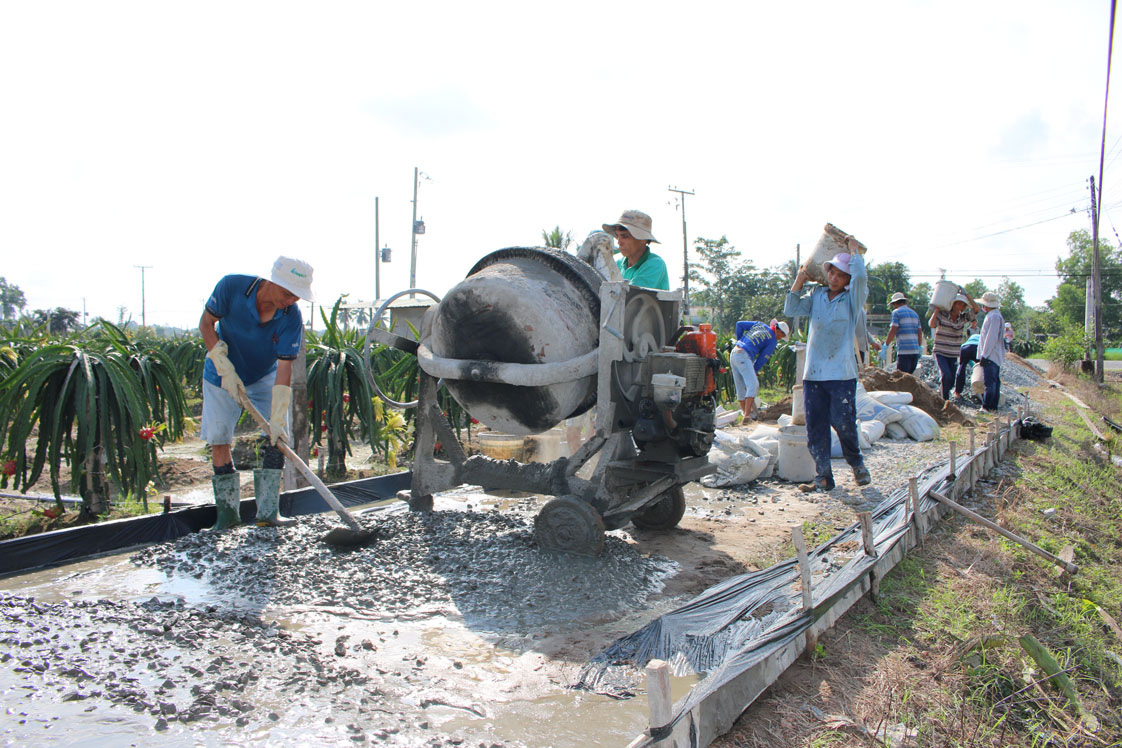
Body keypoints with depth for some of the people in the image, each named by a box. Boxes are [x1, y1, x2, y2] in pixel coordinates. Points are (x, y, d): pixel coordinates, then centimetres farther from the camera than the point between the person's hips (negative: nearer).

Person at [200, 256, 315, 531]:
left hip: (264, 377, 1)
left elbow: (284, 367, -26)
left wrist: (277, 418, -32)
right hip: (222, 374, -1)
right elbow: (206, 323, -12)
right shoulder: (231, 287, -26)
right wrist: (226, 370, -21)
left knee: (276, 437, -9)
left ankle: (268, 512, -1)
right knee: (218, 439, -3)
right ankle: (227, 512, 12)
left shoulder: (291, 318, -25)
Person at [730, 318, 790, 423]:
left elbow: (739, 324, 17)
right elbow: (762, 359, 2)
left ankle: (745, 413, 20)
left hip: (734, 353, 9)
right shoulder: (772, 341, 1)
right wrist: (754, 372, 10)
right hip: (744, 356, -8)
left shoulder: (759, 324, 19)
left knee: (741, 387, 13)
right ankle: (746, 415, -27)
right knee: (753, 385, -15)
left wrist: (739, 340, 22)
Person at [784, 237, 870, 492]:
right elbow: (791, 310, 5)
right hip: (813, 373, 4)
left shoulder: (853, 298, 2)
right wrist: (799, 280, 4)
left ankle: (857, 464, 22)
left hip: (841, 374, -4)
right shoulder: (816, 295, 14)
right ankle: (823, 477, 10)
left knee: (843, 423, -4)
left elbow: (860, 275, -16)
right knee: (815, 428, 2)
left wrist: (853, 249, -1)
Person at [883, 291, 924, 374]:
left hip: (904, 351, -7)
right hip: (915, 350, 7)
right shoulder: (914, 313, 20)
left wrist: (885, 345, -6)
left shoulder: (896, 312, 0)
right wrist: (920, 347, 25)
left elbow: (893, 331, -9)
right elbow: (920, 332, 17)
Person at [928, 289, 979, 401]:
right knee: (947, 376, -23)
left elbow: (976, 308, -9)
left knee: (951, 382, 6)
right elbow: (932, 325, -25)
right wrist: (936, 310, -19)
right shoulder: (941, 314, -8)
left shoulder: (963, 318, 4)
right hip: (940, 353, -4)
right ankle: (945, 400, -9)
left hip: (953, 355, 4)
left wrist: (966, 294, -8)